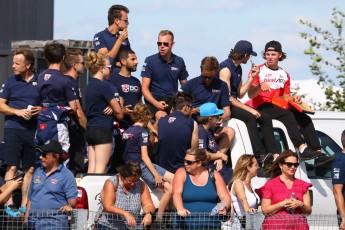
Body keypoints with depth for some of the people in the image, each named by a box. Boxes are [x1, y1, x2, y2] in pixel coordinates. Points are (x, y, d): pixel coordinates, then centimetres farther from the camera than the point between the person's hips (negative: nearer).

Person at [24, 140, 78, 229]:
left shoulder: (66, 175, 2)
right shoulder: (37, 172, 20)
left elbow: (72, 197, -4)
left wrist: (69, 205, -27)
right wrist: (26, 218, 17)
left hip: (54, 222, -6)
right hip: (34, 220, 6)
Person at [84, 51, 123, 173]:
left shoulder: (90, 85, 13)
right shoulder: (104, 86, -12)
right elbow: (119, 113, -8)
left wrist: (112, 108, 2)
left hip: (90, 128, 8)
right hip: (103, 130, -8)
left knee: (92, 168, 5)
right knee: (100, 168, -9)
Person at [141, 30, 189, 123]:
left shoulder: (179, 62, 12)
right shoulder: (150, 61, 2)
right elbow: (145, 89, -1)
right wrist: (156, 103, -19)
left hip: (173, 99, 3)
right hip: (155, 99, -2)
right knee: (162, 117, -37)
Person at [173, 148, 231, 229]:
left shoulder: (214, 175, 9)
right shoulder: (181, 173, 6)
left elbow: (225, 197, 6)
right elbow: (176, 193, -8)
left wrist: (224, 207, -17)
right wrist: (180, 209, -28)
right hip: (186, 223, 0)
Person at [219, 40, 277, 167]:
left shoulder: (238, 68, 17)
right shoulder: (226, 68, -14)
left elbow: (240, 94, 14)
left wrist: (251, 78, 7)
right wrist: (249, 109, -23)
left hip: (234, 104, 10)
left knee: (266, 118, -5)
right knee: (250, 117, -32)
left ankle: (272, 153, -12)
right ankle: (261, 157, -37)